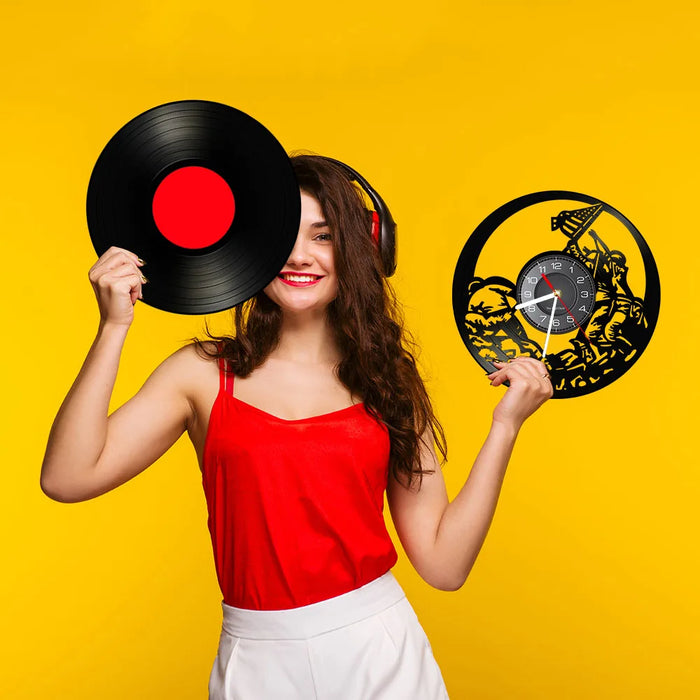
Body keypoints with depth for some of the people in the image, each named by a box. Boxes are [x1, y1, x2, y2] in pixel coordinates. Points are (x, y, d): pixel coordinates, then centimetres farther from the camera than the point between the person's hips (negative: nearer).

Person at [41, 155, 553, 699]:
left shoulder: (389, 380, 0)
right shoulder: (205, 373, -2)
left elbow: (444, 565, -3)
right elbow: (67, 478, -13)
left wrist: (506, 424, -8)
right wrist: (114, 327, -14)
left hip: (380, 652, 1)